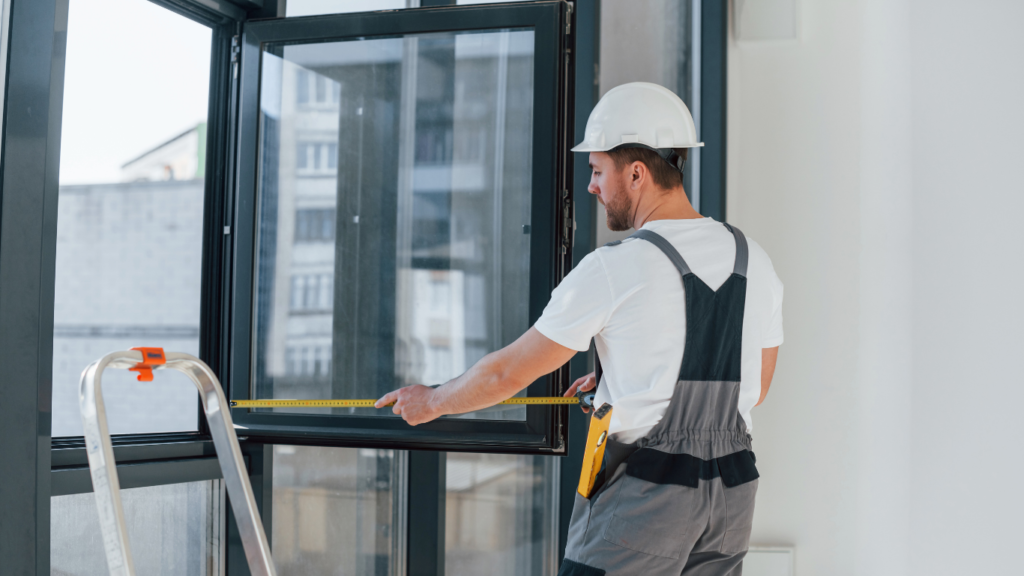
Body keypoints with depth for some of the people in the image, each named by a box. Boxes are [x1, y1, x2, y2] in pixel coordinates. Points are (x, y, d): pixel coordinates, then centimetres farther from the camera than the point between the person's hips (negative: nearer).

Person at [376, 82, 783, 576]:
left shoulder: (612, 271, -13)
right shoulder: (754, 261, 5)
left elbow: (508, 373, -5)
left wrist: (432, 401, 13)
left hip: (644, 492, -6)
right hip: (733, 486, 6)